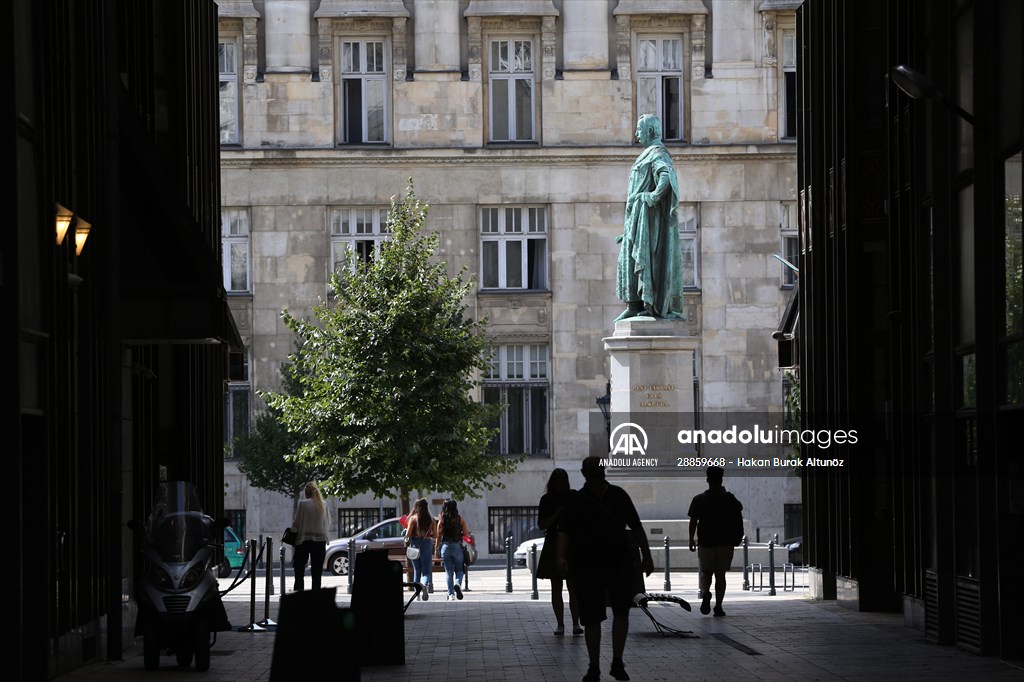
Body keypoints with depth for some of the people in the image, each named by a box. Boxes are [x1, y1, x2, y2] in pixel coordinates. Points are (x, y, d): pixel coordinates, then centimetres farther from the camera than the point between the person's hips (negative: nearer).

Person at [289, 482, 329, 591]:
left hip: (304, 539, -3)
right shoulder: (323, 505, 4)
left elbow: (296, 523, -4)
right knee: (316, 573, 6)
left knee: (299, 571, 4)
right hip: (320, 540, 3)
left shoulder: (303, 504, -7)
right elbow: (326, 524, 9)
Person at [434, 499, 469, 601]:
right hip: (457, 546, -1)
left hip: (445, 546, 1)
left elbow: (438, 536, -1)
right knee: (459, 570, 10)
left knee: (449, 572, 8)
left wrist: (437, 549, 4)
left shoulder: (441, 520, 1)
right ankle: (457, 583, -20)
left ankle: (451, 594, 4)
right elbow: (466, 534, -3)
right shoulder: (460, 519, -2)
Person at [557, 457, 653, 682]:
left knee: (622, 611, -10)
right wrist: (562, 556, -22)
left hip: (620, 563, 1)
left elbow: (636, 527, 12)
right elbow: (564, 531, -5)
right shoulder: (576, 501, 1)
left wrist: (646, 556, 9)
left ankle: (617, 663, -2)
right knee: (591, 618, 1)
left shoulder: (618, 495, 7)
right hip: (587, 566, -1)